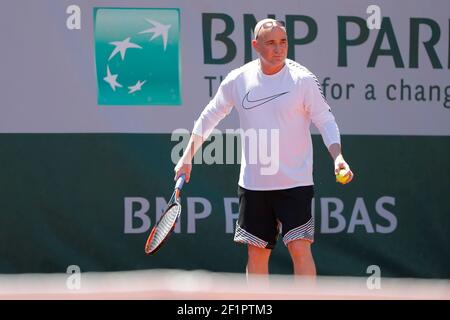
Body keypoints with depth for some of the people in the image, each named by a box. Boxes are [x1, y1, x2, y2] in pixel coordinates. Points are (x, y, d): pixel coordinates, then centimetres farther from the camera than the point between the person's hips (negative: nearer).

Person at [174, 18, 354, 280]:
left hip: (295, 182, -3)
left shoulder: (303, 79, -7)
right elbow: (209, 117, 15)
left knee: (299, 248, -14)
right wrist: (188, 157, 13)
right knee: (257, 252, 7)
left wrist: (338, 156, -20)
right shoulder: (238, 80, 2)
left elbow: (326, 121, -4)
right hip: (253, 185, 3)